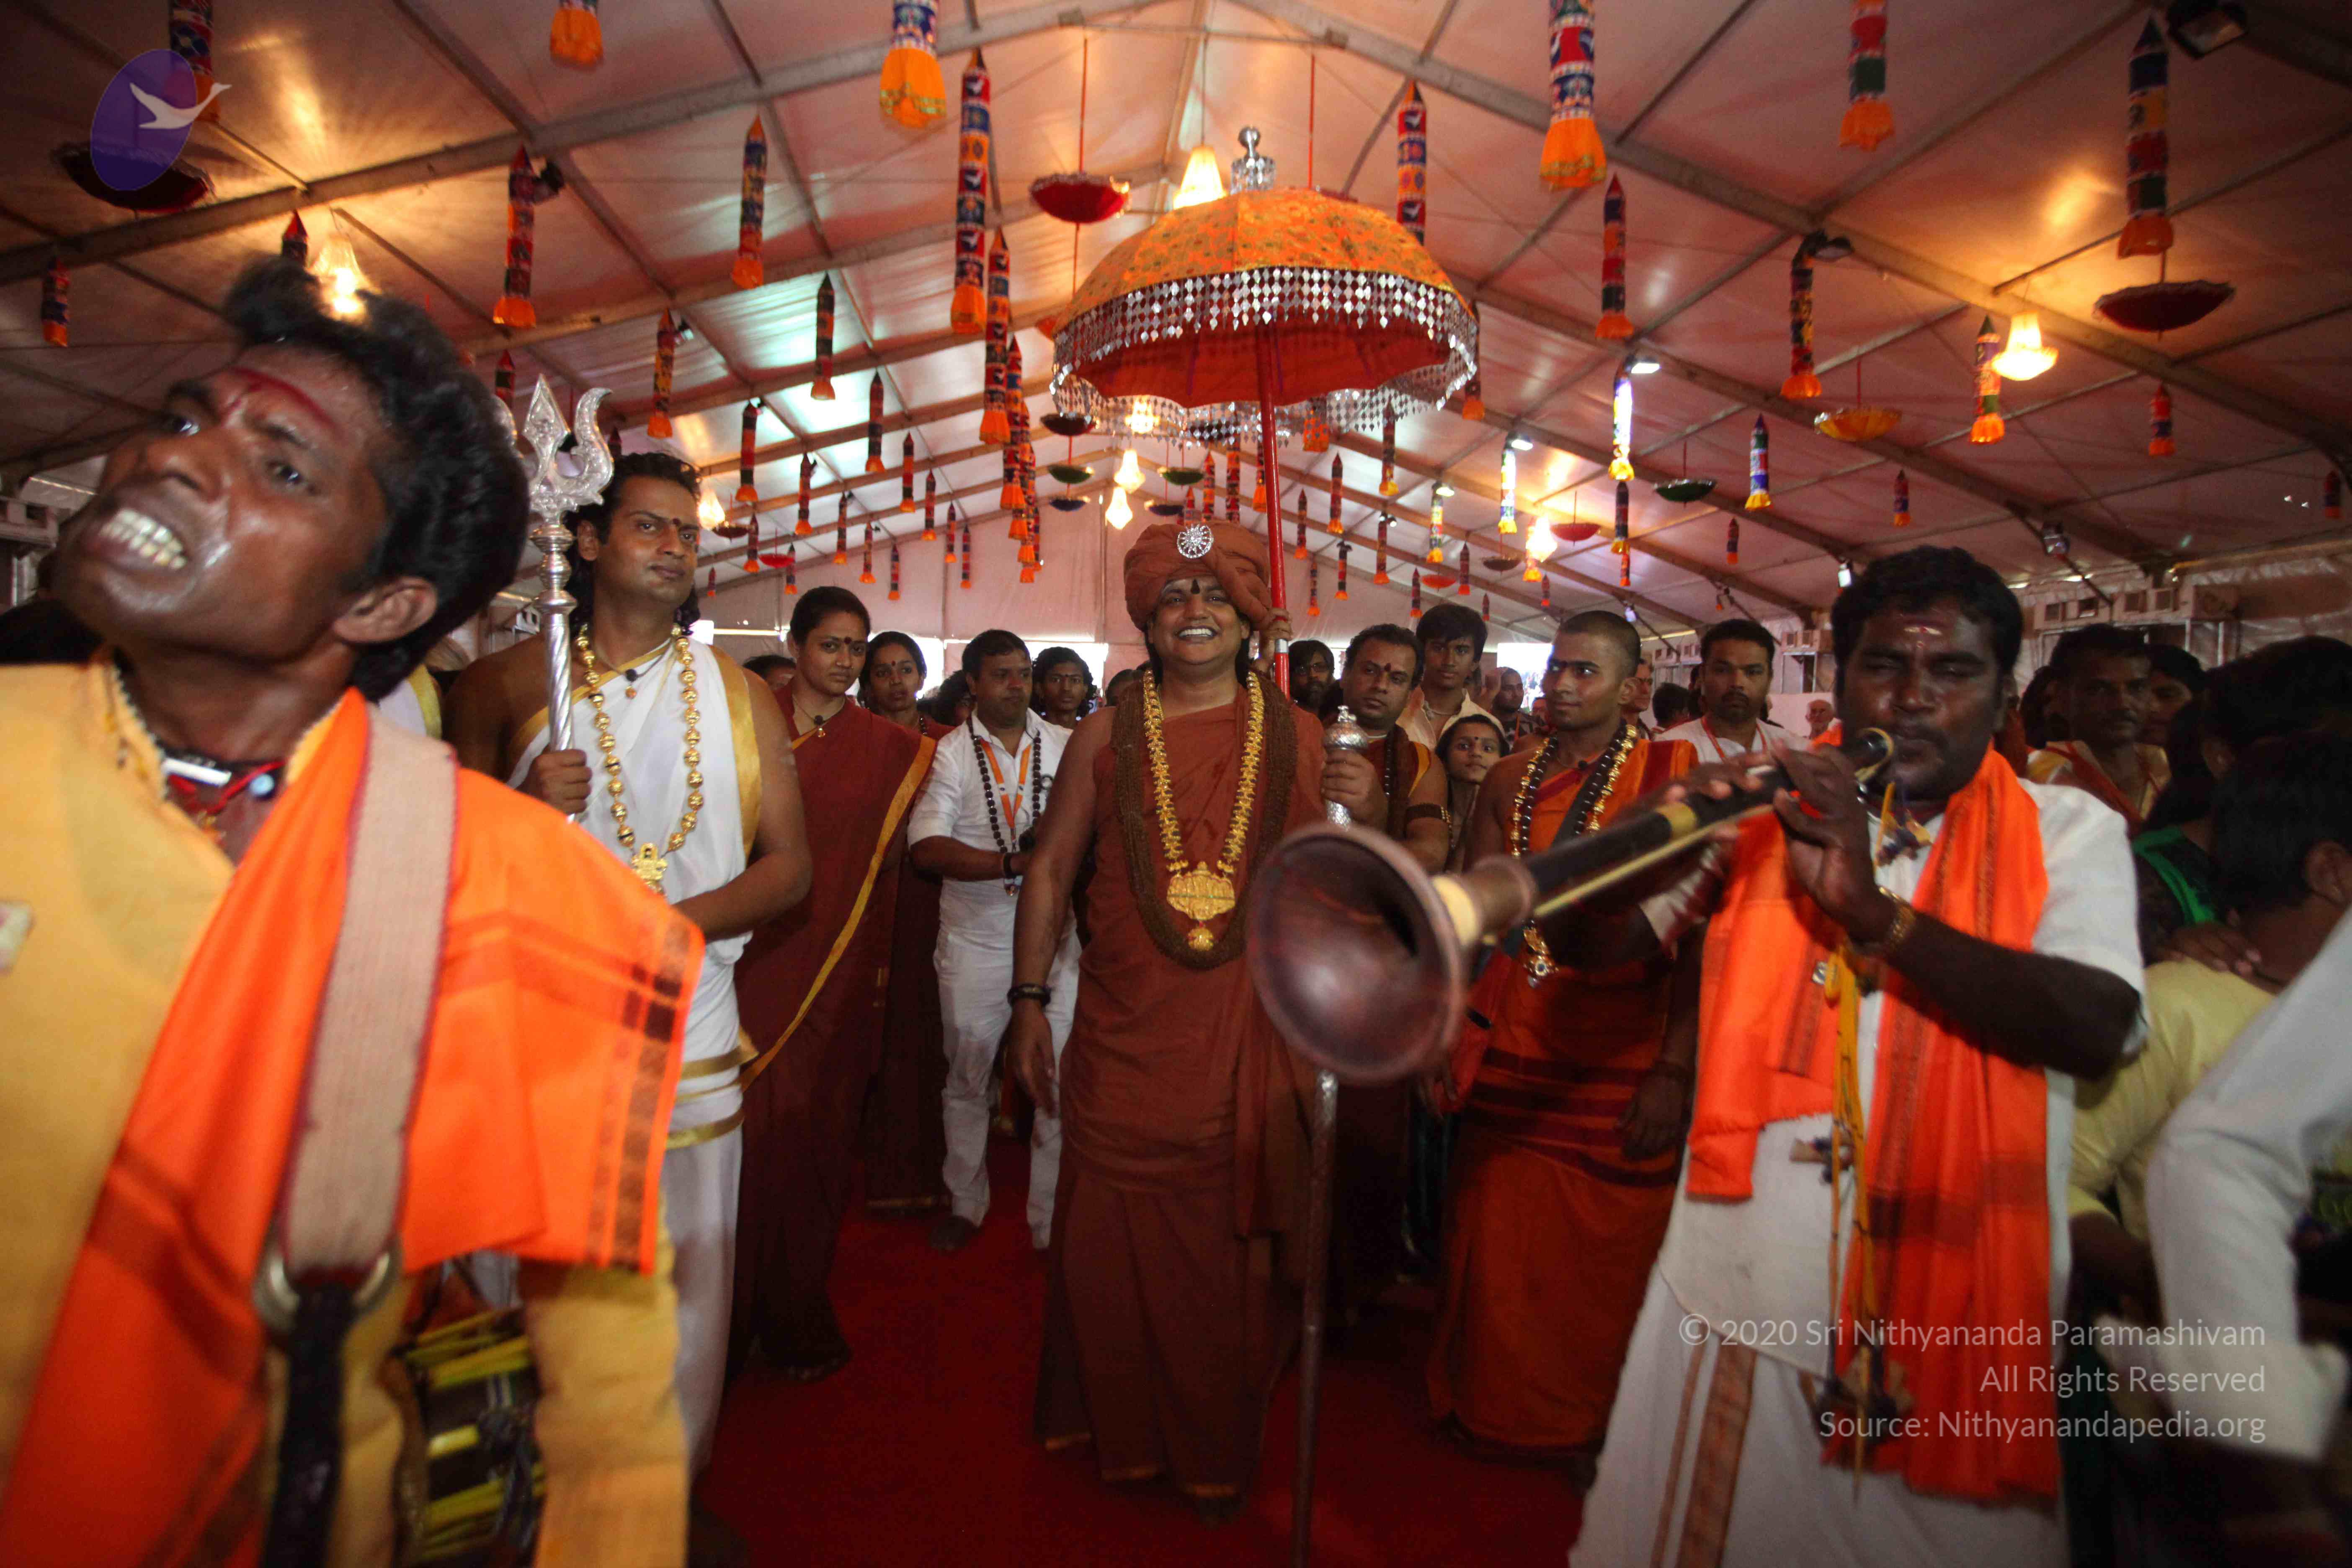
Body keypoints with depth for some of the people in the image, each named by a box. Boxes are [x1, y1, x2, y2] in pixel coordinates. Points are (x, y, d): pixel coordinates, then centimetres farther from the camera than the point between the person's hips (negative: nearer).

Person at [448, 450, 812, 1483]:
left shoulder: (738, 693, 8)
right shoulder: (506, 684, 4)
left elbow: (788, 865, 2)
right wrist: (524, 810, -14)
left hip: (686, 1043, 1)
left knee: (680, 1299, 9)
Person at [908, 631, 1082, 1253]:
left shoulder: (1065, 745, 5)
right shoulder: (951, 753, -1)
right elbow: (927, 847, -12)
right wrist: (1013, 863, -22)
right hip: (975, 940, 0)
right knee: (967, 1077, 14)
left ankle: (1052, 1219, 15)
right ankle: (965, 1204, 33)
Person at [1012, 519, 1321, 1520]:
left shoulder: (1298, 736, 5)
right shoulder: (1106, 738, 6)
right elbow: (1051, 868, 8)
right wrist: (1029, 1003, 5)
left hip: (1253, 1037, 0)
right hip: (1125, 1041, 1)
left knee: (1231, 1249, 7)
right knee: (1111, 1245, 7)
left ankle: (1217, 1452, 30)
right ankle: (1119, 1434, 32)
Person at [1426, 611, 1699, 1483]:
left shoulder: (1672, 775, -4)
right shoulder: (1510, 781, 9)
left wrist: (1676, 1068, -14)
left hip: (1616, 1053, -3)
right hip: (1507, 1044, 4)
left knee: (1605, 1255, 6)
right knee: (1496, 1241, 11)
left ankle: (1593, 1431, 30)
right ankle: (1496, 1409, 34)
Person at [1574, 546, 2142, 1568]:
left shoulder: (2068, 831, 3)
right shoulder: (1775, 811, 4)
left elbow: (2098, 1027, -15)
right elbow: (1593, 945, -5)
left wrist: (1872, 907, -26)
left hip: (1957, 1323, -1)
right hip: (1736, 1301, 1)